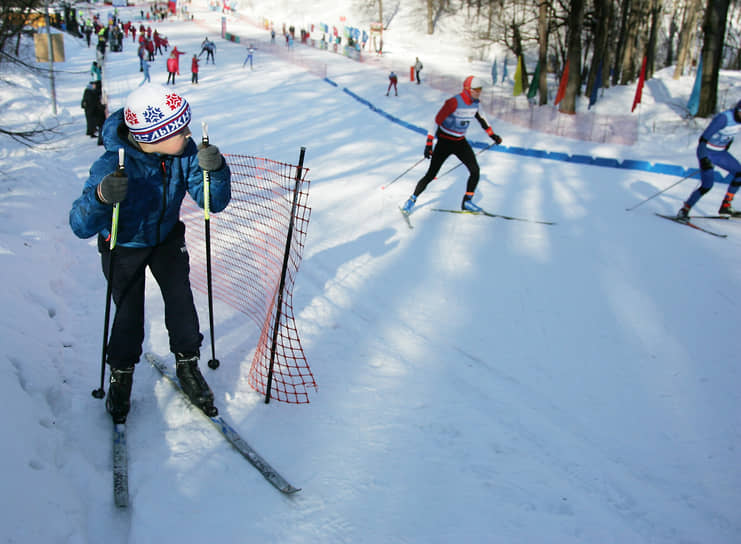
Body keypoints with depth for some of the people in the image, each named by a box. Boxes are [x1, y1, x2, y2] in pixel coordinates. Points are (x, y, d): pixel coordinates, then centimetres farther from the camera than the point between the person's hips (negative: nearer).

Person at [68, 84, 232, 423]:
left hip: (167, 239, 3)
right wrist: (100, 197, -59)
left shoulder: (185, 151, -22)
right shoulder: (113, 165, -34)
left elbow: (214, 203, -19)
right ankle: (121, 375, 29)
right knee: (128, 315, 0)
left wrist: (215, 170, -40)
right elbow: (81, 227, -37)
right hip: (124, 246, -3)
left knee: (181, 300, -4)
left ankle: (187, 365, 21)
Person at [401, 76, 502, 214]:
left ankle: (467, 202, 11)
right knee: (431, 175, -6)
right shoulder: (454, 102, -24)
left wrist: (492, 135, 19)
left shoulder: (474, 102, -2)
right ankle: (412, 200, 11)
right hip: (444, 142, -6)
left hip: (461, 142, 6)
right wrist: (429, 144, -26)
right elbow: (436, 121, -24)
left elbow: (480, 118, 19)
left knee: (475, 171, -4)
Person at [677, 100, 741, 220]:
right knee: (707, 185, -17)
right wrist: (704, 159, -34)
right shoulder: (724, 118, -27)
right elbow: (704, 138, -27)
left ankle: (725, 206, 10)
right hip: (707, 152, -8)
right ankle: (684, 210, -4)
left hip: (720, 152, 8)